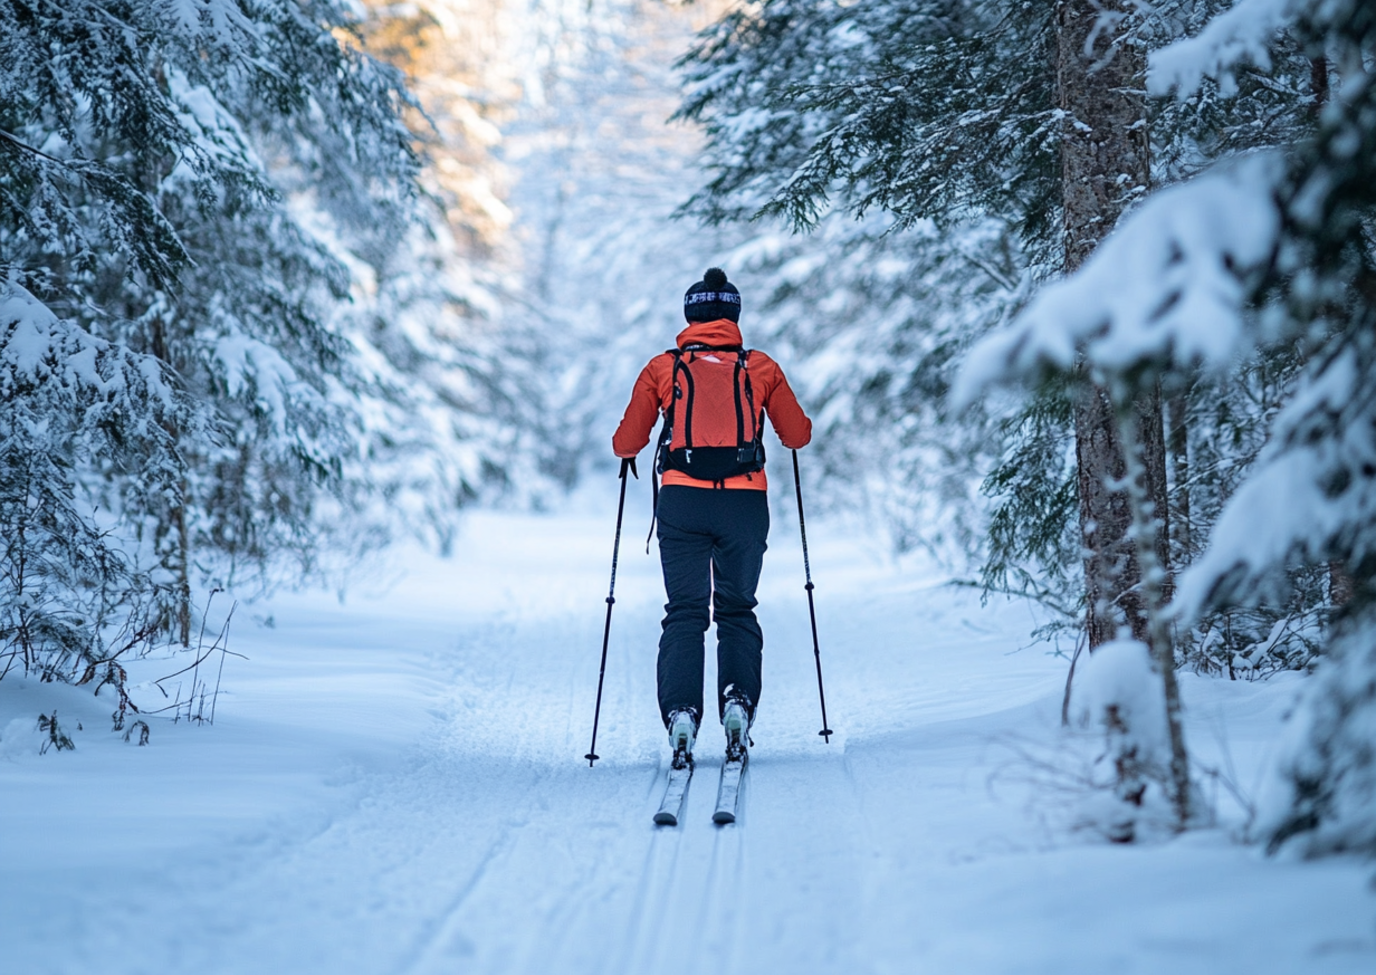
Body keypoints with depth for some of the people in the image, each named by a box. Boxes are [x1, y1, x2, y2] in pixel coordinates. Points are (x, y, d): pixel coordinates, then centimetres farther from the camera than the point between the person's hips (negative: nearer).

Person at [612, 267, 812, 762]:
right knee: (737, 609, 14)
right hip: (746, 503, 1)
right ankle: (738, 699, -6)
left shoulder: (663, 368, 7)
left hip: (682, 501, -1)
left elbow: (626, 443, 7)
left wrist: (625, 448, 31)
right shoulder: (761, 367, 9)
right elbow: (798, 435, 13)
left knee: (685, 611, 5)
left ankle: (681, 709, -14)